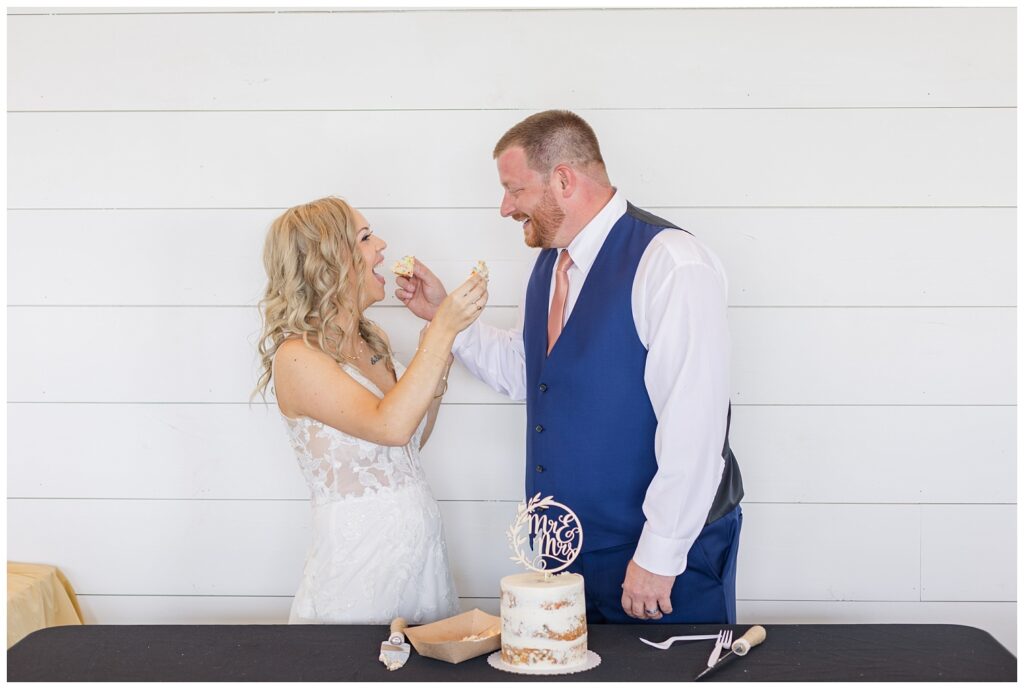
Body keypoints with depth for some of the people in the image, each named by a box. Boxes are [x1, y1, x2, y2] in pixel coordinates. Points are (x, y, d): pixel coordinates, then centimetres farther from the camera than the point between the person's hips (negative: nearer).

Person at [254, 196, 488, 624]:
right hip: (359, 557, -7)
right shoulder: (296, 357, -15)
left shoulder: (373, 342, 9)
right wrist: (442, 330, -25)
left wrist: (435, 363, 7)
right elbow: (390, 427, -28)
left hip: (424, 549, 7)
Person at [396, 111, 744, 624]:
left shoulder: (672, 265, -20)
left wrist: (658, 557, -22)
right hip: (566, 545, 8)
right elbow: (522, 373, 19)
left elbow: (692, 425, -23)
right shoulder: (551, 260, 9)